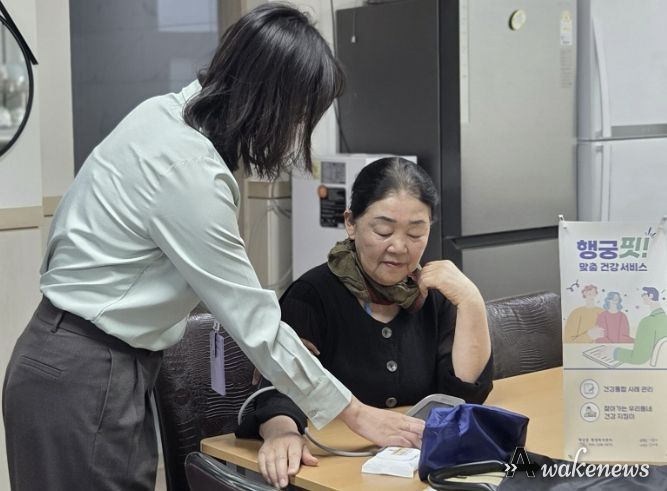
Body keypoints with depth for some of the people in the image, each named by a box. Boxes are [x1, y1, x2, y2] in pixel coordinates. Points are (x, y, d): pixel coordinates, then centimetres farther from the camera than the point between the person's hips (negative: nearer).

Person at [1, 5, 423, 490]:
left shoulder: (164, 113, 2)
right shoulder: (187, 171, -25)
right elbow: (254, 321, -21)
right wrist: (356, 413, -12)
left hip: (77, 361, 9)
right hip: (85, 382, -9)